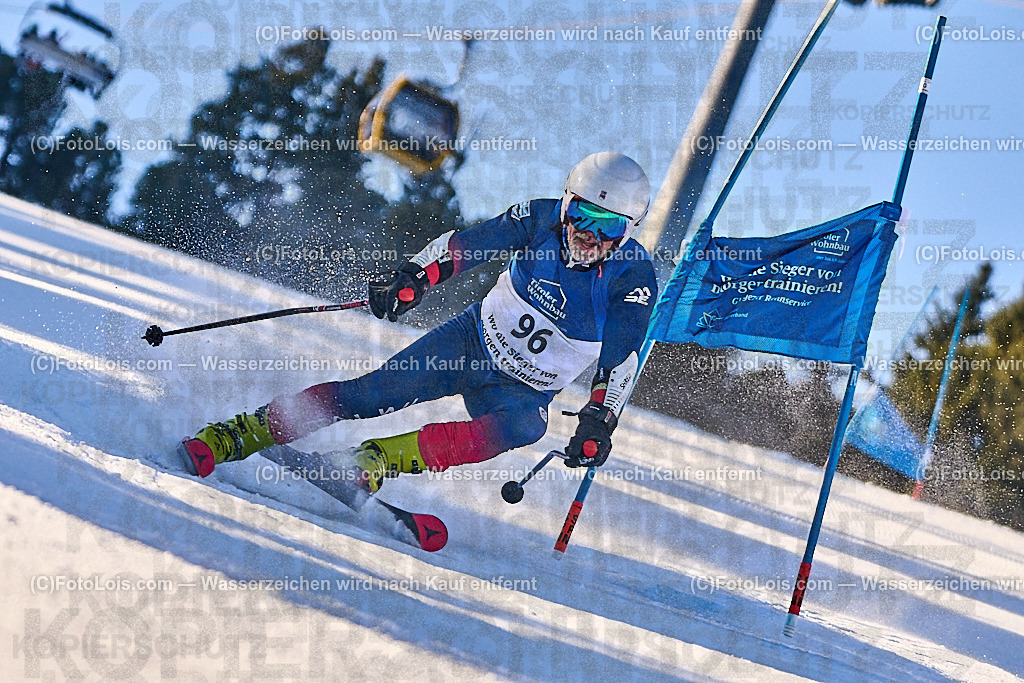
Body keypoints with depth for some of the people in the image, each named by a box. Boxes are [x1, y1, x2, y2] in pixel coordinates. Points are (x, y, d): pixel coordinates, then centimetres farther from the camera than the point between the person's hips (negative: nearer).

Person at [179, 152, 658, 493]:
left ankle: (380, 460, -38)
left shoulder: (632, 279, -17)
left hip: (523, 389, -1)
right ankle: (236, 435, -13)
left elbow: (620, 361, -19)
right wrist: (414, 277, -25)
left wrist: (598, 422, -33)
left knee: (525, 425, -37)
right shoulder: (542, 219, -11)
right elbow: (469, 243, -9)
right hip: (471, 339, 1)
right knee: (373, 393, -17)